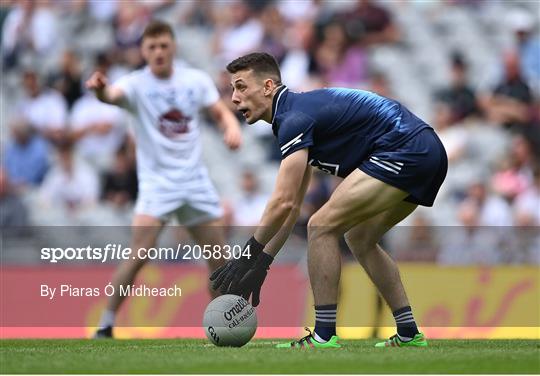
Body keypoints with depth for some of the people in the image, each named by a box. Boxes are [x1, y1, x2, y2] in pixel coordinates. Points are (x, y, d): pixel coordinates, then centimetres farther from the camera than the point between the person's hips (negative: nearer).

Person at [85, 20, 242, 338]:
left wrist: (232, 127, -14)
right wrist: (101, 89, -57)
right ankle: (105, 326, -12)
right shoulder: (136, 84, -11)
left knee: (219, 258, 6)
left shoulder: (197, 80, 1)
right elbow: (113, 95, -33)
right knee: (139, 255, -20)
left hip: (196, 180, 4)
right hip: (156, 181, -4)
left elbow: (221, 112, 11)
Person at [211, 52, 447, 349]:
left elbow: (283, 202, -18)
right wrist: (262, 262, 23)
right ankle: (409, 335, 22)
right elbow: (291, 206, 26)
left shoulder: (294, 118, -11)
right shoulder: (299, 111, 20)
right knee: (360, 238, 23)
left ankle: (324, 338, -6)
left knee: (322, 227, -9)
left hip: (404, 151, -11)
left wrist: (247, 257, -10)